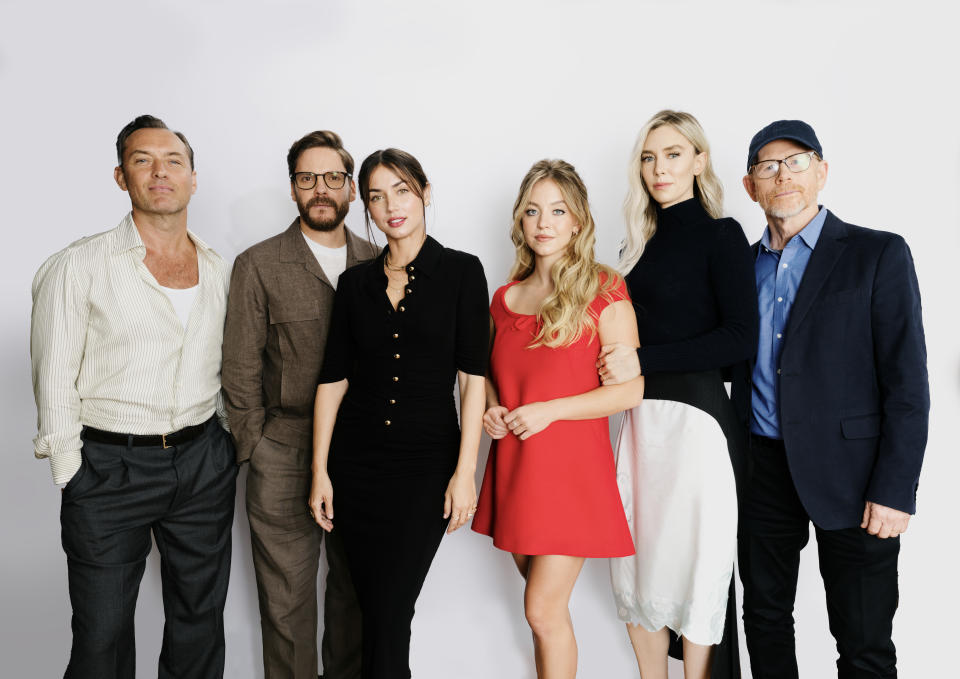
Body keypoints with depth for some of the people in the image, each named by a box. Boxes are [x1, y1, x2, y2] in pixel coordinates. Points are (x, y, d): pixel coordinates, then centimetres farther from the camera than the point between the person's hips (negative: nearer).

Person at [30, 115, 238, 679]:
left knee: (201, 622, 15)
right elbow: (55, 384, -6)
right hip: (110, 465, -3)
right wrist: (73, 478, -8)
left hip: (204, 464, 4)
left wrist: (227, 448, 10)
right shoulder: (79, 266, -6)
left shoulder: (220, 270, 6)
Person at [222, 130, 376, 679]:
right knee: (287, 599, 8)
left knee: (356, 588, 17)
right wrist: (258, 450, -4)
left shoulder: (377, 263, 6)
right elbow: (241, 371, -1)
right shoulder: (259, 266, -2)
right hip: (285, 459, -3)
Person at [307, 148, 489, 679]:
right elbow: (334, 378, 6)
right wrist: (320, 471, 2)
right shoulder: (355, 281, 7)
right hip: (356, 460, 3)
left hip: (427, 462, -3)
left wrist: (465, 471, -10)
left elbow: (472, 377, -5)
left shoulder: (461, 271, -2)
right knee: (371, 608, 11)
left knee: (389, 614, -2)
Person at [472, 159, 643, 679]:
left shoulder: (603, 291, -6)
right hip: (514, 461, 5)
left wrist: (549, 410, -17)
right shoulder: (506, 297, 9)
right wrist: (492, 407, 0)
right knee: (544, 605, 15)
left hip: (571, 465, -5)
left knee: (544, 608, -4)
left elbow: (631, 389, -10)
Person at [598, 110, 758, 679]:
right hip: (641, 417, 7)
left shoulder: (722, 235, -4)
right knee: (635, 567, 11)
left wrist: (643, 361, -15)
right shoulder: (642, 239, 14)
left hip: (697, 418, -6)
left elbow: (741, 340, -13)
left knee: (692, 568, 3)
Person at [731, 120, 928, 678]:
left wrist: (894, 491, -14)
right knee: (765, 621, 17)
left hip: (848, 478, -4)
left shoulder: (879, 255, -4)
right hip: (764, 473, 4)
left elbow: (907, 384, -9)